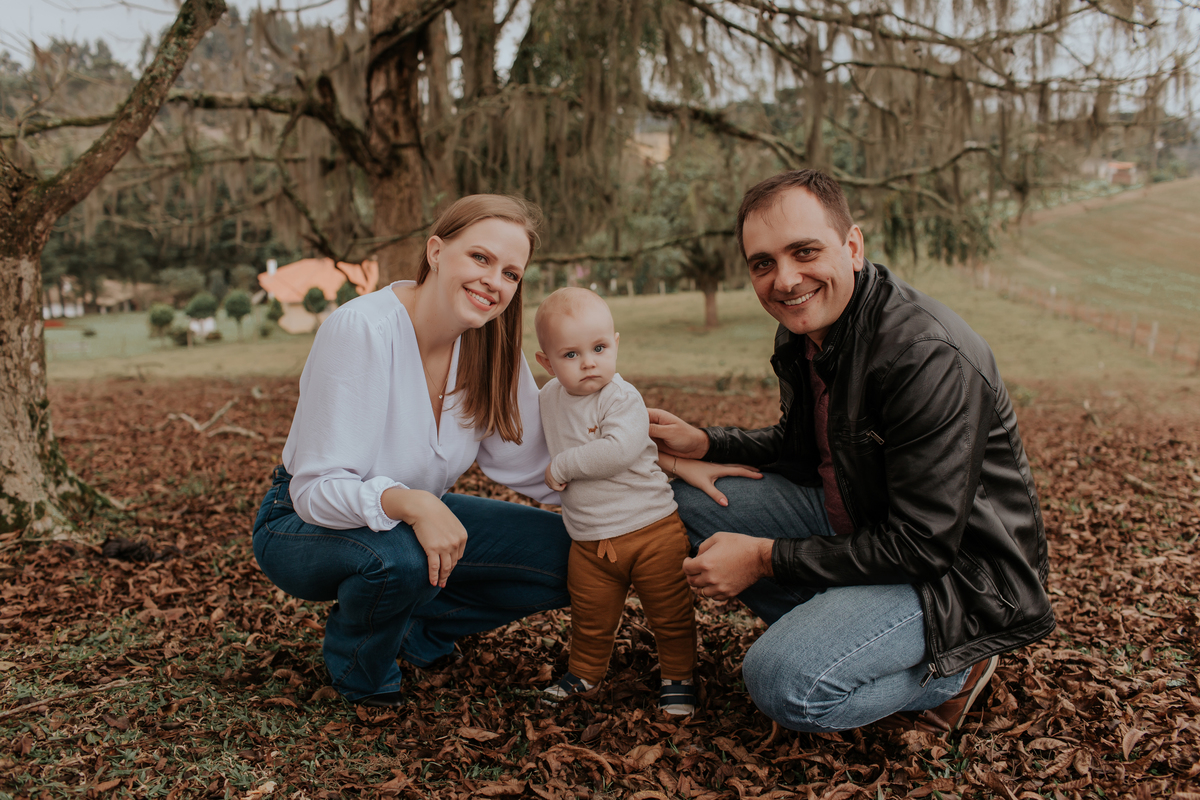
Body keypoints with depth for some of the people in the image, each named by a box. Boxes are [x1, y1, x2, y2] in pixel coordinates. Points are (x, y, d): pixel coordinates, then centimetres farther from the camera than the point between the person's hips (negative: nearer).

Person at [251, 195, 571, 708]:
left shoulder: (493, 345, -11)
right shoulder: (361, 329, -29)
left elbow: (530, 467, -5)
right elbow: (317, 489, -31)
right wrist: (409, 503, -48)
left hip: (419, 514, 6)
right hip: (306, 526, -5)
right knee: (401, 555, -39)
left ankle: (414, 627, 10)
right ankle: (358, 665, -4)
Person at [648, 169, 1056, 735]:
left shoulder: (930, 358, -29)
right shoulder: (802, 332, -2)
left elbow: (923, 546, -27)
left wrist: (766, 558, -23)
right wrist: (705, 444, 0)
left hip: (957, 570, -8)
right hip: (851, 519, 9)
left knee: (783, 681, -28)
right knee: (688, 500, 0)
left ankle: (953, 670, 0)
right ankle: (829, 628, 5)